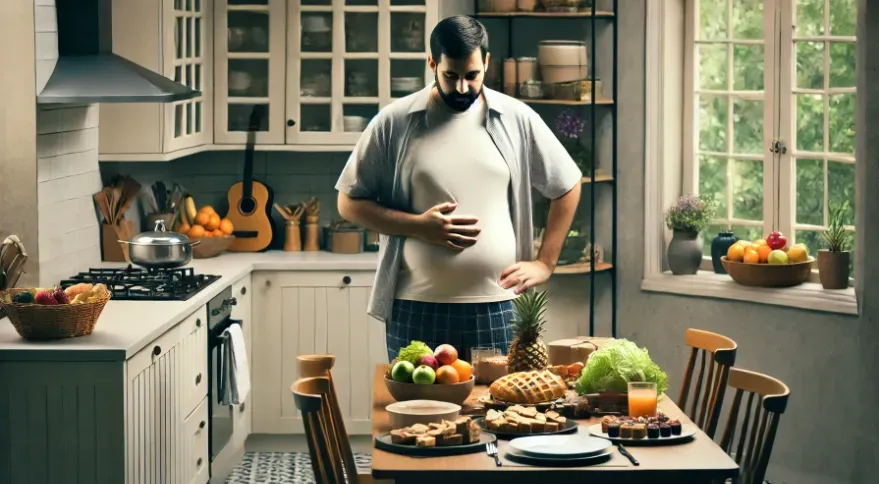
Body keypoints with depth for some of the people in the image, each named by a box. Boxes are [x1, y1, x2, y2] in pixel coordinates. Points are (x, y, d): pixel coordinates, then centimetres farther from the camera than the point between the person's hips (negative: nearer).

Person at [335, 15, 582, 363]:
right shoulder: (394, 122, -1)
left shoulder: (517, 119, 3)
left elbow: (567, 187, 13)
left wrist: (545, 262, 5)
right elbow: (349, 204, 3)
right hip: (416, 309, -1)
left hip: (497, 307, 1)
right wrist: (419, 226, -11)